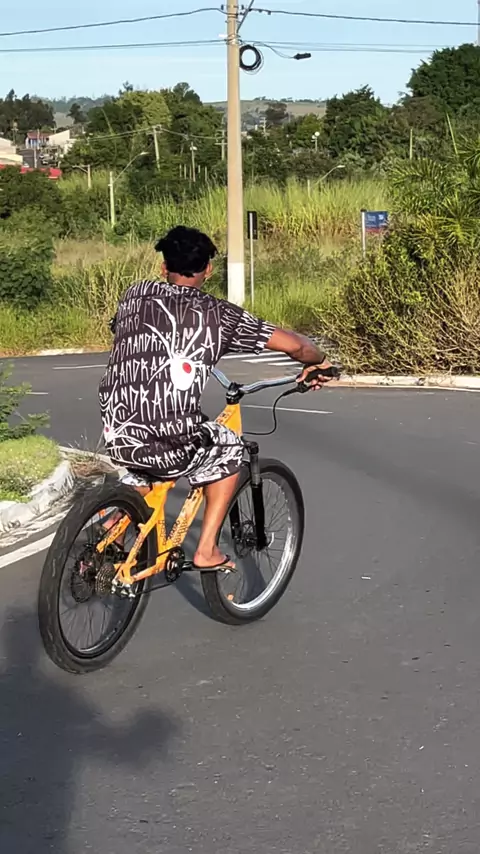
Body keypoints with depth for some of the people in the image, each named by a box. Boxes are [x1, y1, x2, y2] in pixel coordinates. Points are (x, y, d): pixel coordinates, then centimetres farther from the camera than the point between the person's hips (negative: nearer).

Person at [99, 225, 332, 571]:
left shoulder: (135, 295, 13)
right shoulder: (219, 313, 5)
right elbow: (294, 345, 4)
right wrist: (318, 361, 26)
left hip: (117, 439, 4)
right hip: (173, 448, -4)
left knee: (140, 475, 38)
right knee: (230, 450, 27)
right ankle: (207, 551, 23)